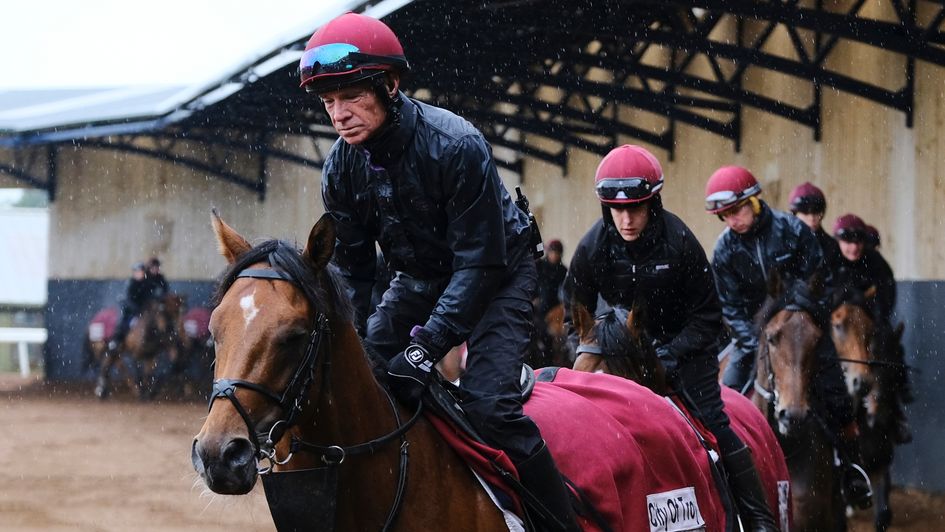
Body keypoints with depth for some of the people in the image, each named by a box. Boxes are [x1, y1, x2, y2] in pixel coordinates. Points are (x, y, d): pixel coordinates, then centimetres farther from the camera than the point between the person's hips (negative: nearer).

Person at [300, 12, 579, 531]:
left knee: (486, 402, -24)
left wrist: (426, 348, -36)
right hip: (420, 277, 6)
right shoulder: (342, 165, -14)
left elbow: (478, 262, -30)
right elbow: (350, 266, -4)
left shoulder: (456, 146, -32)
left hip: (498, 272, -6)